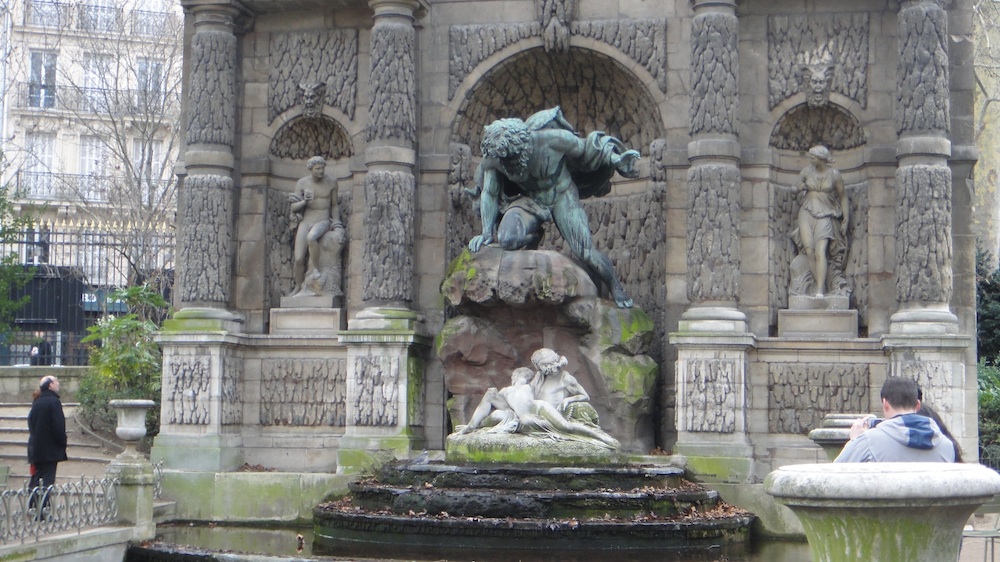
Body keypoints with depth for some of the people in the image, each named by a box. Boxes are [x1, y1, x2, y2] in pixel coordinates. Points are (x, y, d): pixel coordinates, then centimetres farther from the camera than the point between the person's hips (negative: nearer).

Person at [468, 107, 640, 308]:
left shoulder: (552, 140, -30)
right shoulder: (491, 159, -20)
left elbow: (583, 149, -10)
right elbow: (489, 193, -5)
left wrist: (614, 159, -4)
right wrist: (487, 232, -9)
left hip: (561, 196, -2)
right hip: (528, 199, 2)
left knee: (584, 250, -14)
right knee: (507, 239, -25)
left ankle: (617, 290, 10)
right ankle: (533, 236, 11)